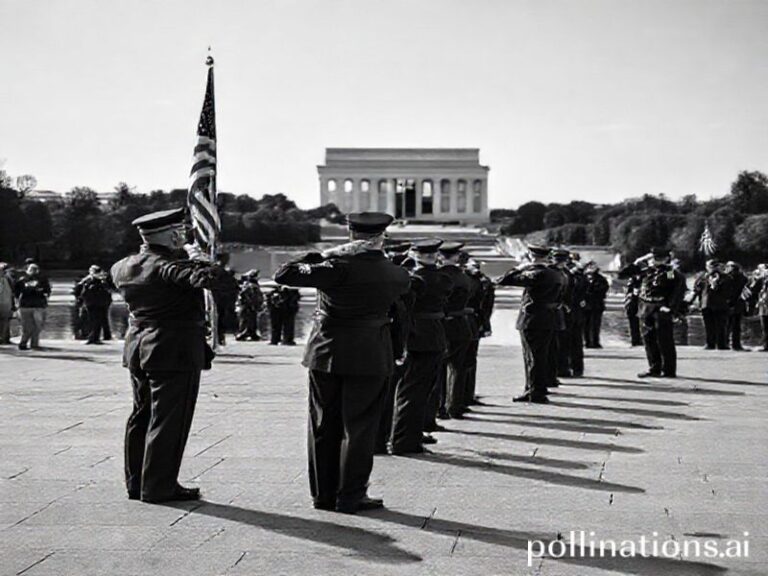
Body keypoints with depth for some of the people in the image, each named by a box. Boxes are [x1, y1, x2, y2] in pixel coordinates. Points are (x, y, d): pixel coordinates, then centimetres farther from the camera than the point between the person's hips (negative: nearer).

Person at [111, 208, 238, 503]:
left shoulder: (124, 267, 5)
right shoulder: (170, 266, -19)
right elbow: (220, 281, -29)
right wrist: (199, 259, -10)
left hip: (137, 348, 8)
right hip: (175, 351, -8)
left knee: (141, 415, 16)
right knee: (168, 420, 0)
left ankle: (136, 482, 24)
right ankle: (158, 487, 4)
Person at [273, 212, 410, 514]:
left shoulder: (338, 267, -13)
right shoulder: (396, 275, -4)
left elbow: (283, 274, -15)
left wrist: (316, 256, -3)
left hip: (326, 354, 0)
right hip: (370, 358, 0)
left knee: (324, 426, 11)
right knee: (358, 427, 7)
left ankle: (323, 493, 20)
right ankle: (350, 497, 8)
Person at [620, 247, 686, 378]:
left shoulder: (673, 274, -4)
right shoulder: (646, 270, 10)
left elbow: (679, 293, -11)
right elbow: (623, 273, 12)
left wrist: (671, 308, -19)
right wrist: (637, 263, 4)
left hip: (662, 310, -6)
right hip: (647, 311, 6)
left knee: (665, 341, -2)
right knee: (649, 339, 10)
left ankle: (669, 370, 4)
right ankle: (654, 368, 20)